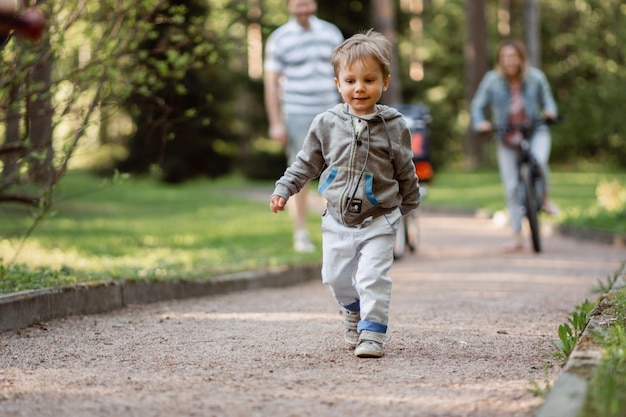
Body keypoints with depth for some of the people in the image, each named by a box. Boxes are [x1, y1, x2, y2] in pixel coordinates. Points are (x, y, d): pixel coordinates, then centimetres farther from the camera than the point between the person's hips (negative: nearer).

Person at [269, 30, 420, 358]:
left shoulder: (393, 125, -5)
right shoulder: (327, 123, -2)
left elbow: (405, 172, 7)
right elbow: (306, 163, 9)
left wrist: (408, 206, 16)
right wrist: (283, 189, 1)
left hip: (379, 220, -3)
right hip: (337, 220, 3)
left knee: (373, 278, -13)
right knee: (335, 276, 13)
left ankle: (372, 333, -2)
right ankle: (353, 312, 41)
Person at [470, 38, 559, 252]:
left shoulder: (536, 77, -4)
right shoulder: (492, 80, -6)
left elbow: (547, 99, 10)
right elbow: (478, 105, 3)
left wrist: (550, 111, -12)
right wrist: (480, 122, -16)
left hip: (535, 132, -1)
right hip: (507, 138, 1)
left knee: (538, 161, -34)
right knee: (512, 188, 0)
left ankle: (545, 198, -3)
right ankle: (517, 238, 9)